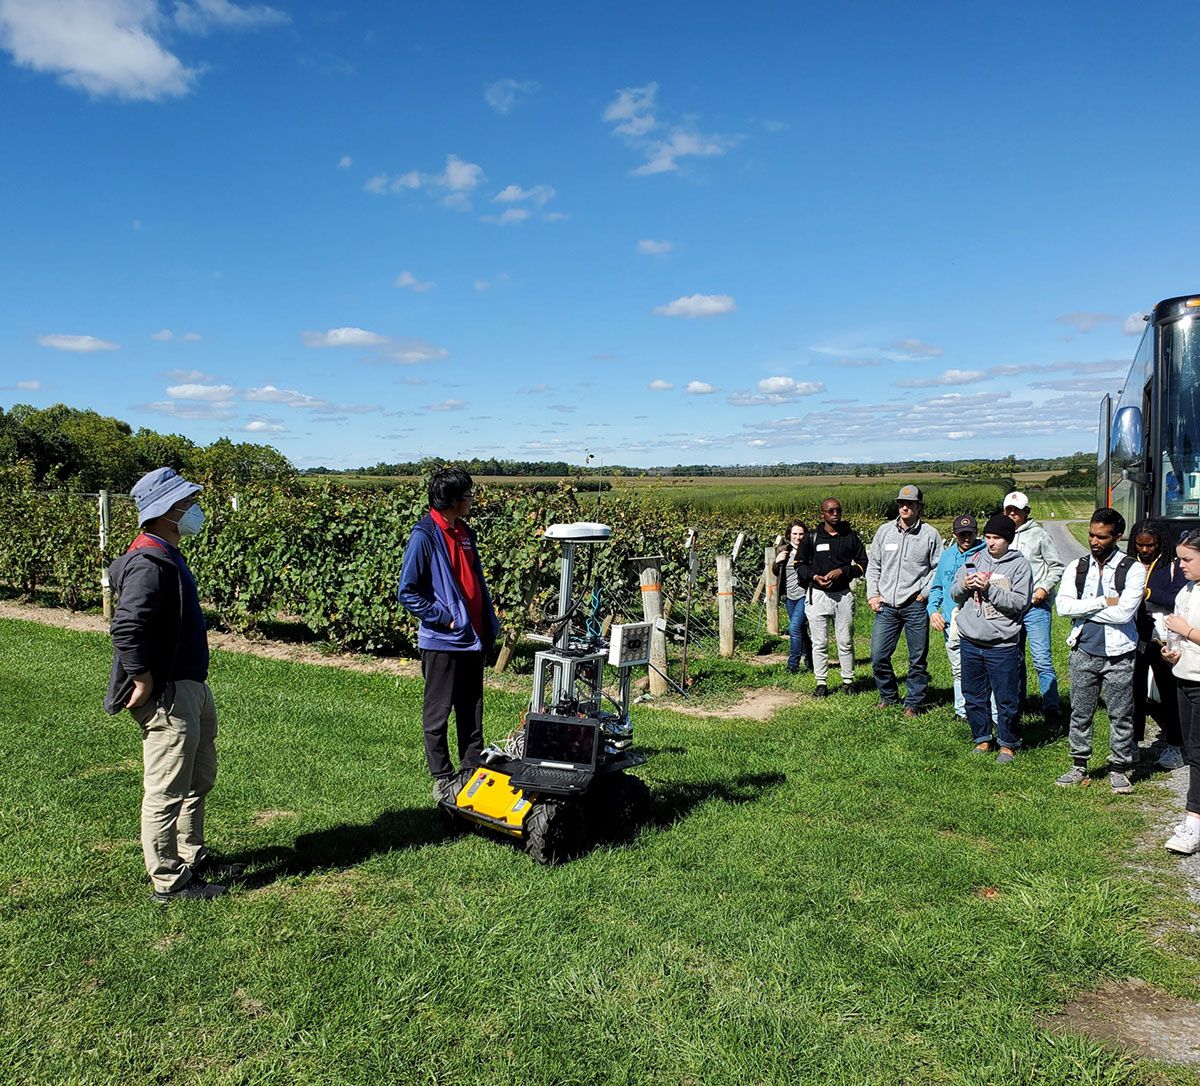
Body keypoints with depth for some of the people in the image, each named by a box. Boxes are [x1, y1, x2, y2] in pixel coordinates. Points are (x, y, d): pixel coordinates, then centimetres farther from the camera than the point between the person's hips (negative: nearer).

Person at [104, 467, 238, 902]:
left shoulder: (167, 557, 13)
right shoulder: (148, 564, -20)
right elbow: (126, 628, -29)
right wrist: (145, 682, -22)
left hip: (191, 686, 11)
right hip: (167, 695, -11)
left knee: (199, 780, 21)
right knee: (167, 790, 0)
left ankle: (193, 858, 36)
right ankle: (168, 881, 12)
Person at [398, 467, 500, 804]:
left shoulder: (464, 532, 10)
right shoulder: (425, 535, -14)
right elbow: (407, 592, -14)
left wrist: (489, 625, 12)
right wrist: (444, 618, -15)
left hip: (473, 639, 8)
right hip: (442, 641, -8)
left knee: (472, 712, 15)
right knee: (438, 714, 6)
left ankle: (473, 772, 27)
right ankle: (442, 780, 16)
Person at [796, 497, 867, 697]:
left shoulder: (850, 536, 5)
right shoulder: (812, 537, 4)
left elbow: (863, 564, 6)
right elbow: (801, 564, 9)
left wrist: (842, 571, -9)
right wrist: (814, 577, -10)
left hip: (844, 594, 0)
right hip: (818, 595, 0)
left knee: (845, 641, 6)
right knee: (819, 642, 2)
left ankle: (848, 681, 18)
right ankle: (821, 683, 10)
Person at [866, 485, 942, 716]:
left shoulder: (930, 534, 0)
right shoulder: (884, 531, 7)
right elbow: (873, 565, 13)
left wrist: (925, 593, -6)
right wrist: (872, 594, 5)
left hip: (916, 606, -2)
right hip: (886, 606, 3)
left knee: (917, 658, 5)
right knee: (878, 655, 3)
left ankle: (914, 703, 19)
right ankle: (888, 696, 25)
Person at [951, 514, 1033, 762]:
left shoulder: (1019, 565, -3)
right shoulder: (974, 559, 8)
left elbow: (1020, 602, -12)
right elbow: (955, 593, 11)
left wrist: (989, 589, -19)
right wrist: (964, 586, -10)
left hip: (1002, 644, -4)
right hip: (970, 641, 4)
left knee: (1006, 698, 3)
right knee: (974, 695, 12)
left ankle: (1008, 743, 19)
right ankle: (982, 738, 28)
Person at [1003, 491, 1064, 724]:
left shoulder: (1039, 535, -1)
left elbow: (1057, 566, 2)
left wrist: (1044, 589, -10)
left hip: (1035, 606, -5)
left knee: (1042, 659, -9)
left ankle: (1052, 708, -2)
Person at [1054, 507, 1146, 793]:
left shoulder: (1133, 569, -7)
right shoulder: (1077, 567, 4)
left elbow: (1124, 613, -19)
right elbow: (1063, 605, -9)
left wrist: (1083, 609, -11)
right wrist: (1103, 602, -15)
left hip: (1119, 654, -3)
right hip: (1083, 652, 3)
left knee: (1121, 716, 7)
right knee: (1080, 713, 10)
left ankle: (1118, 769, 21)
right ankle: (1079, 766, 22)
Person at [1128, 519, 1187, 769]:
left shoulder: (1173, 567, -3)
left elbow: (1179, 600, -15)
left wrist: (1148, 592, -19)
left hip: (1163, 642, -2)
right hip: (1134, 640, 2)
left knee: (1169, 695, 9)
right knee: (1134, 693, 10)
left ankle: (1174, 746, 22)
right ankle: (1132, 743, 22)